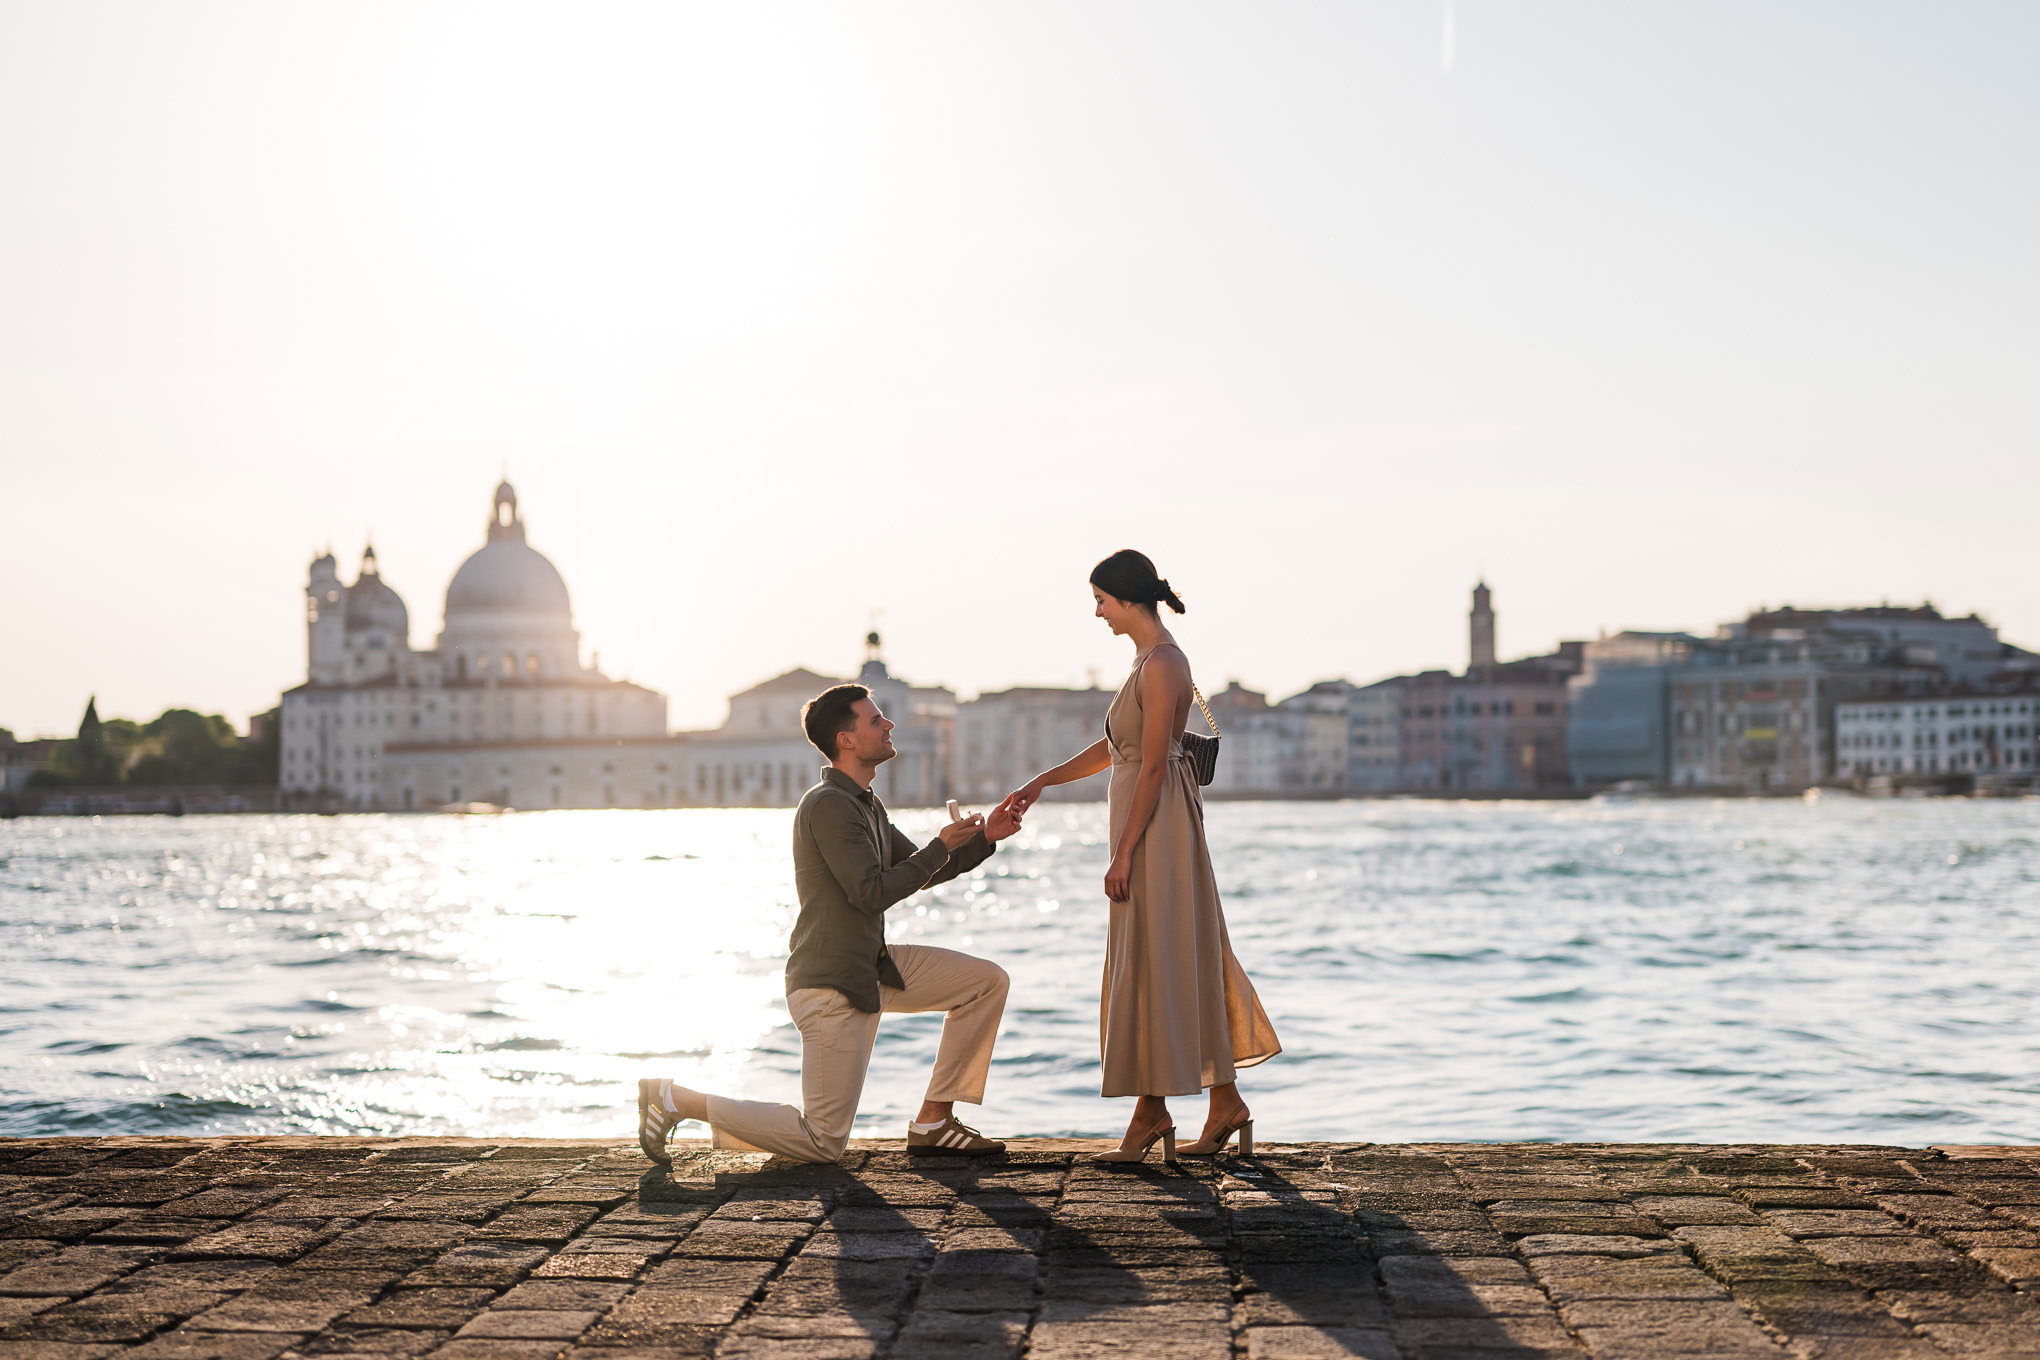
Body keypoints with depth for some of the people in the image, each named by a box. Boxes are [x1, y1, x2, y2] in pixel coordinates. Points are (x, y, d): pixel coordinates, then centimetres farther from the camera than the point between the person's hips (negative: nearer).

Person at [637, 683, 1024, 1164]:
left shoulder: (864, 804, 14)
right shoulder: (829, 805, -18)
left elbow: (920, 870, 23)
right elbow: (873, 893, -24)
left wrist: (984, 838, 10)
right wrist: (942, 846, -16)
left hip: (874, 967, 10)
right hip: (832, 984, -10)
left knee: (987, 981, 5)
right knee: (823, 1142, -7)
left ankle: (933, 1122, 8)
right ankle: (674, 1098, 1)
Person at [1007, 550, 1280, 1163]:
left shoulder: (1161, 665, -17)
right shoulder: (1151, 659, 13)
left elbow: (1153, 767, -20)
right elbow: (1113, 748, 20)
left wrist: (1124, 853, -19)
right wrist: (1042, 782, 17)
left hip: (1156, 825, -10)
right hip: (1152, 827, 10)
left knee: (1152, 963, -3)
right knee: (1182, 962, 12)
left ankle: (1151, 1112, 5)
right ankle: (1226, 1103, 17)